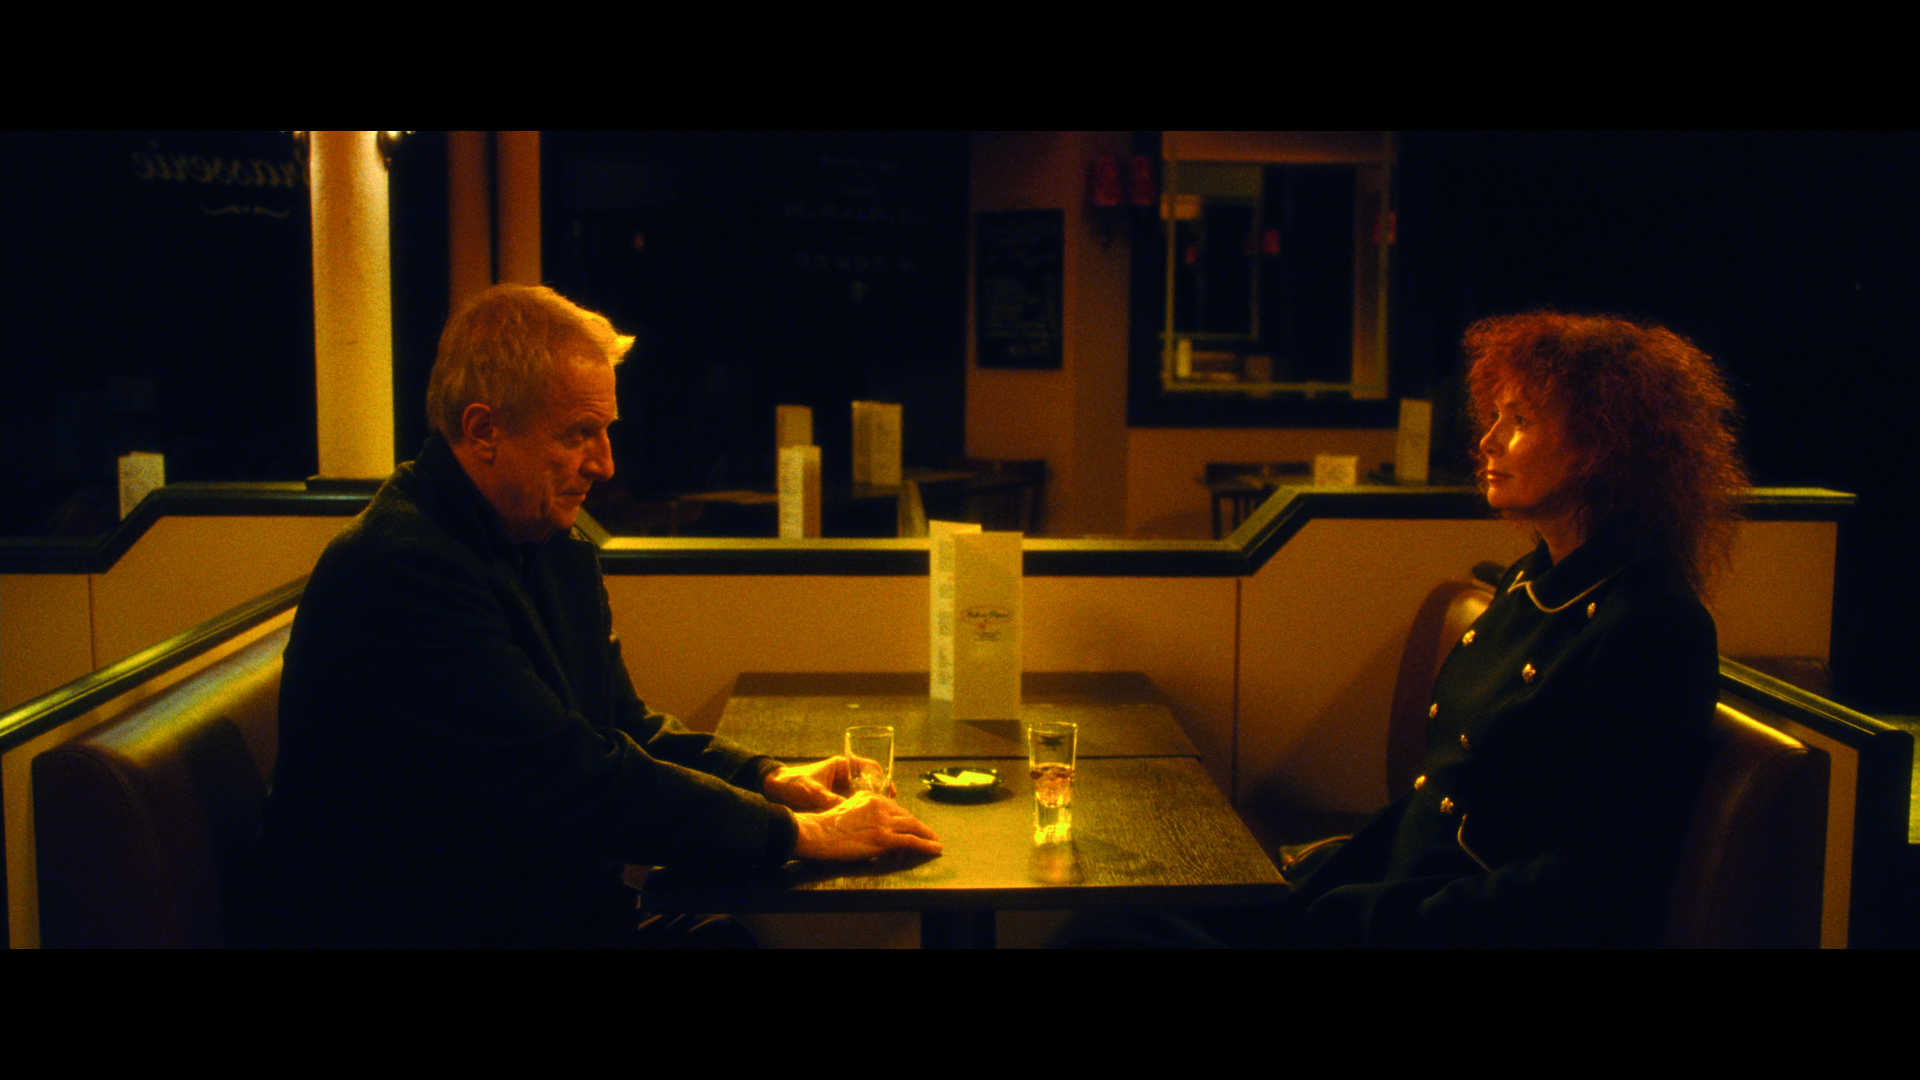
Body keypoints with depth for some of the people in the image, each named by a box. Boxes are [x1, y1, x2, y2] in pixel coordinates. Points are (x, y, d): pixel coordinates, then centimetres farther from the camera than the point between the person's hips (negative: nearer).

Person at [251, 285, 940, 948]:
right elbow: (572, 780, -24)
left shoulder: (558, 549, 10)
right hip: (415, 924, -8)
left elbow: (624, 725, 17)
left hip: (556, 903, 8)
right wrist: (794, 833, -20)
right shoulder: (398, 571, -20)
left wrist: (766, 778, 0)